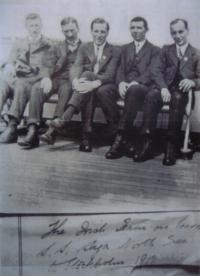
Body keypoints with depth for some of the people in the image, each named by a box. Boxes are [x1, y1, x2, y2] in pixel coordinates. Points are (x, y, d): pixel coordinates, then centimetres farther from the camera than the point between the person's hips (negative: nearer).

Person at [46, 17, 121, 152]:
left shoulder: (115, 51, 6)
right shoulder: (84, 48, 15)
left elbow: (110, 75, -9)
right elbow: (76, 67, -3)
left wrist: (95, 83, -31)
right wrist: (76, 81, -28)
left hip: (106, 86, -1)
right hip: (88, 81, 2)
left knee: (87, 74, -35)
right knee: (87, 86, -36)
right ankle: (87, 133, -44)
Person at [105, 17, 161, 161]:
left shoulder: (155, 50, 16)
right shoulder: (125, 49, 28)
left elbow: (151, 73, -1)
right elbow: (121, 70, 15)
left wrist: (135, 83, -20)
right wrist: (121, 83, -10)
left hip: (146, 87, -1)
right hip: (128, 87, 1)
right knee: (135, 91, -36)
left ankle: (122, 137, -39)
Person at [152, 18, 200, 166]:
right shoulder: (166, 50, 20)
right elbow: (157, 72, 6)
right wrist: (163, 88, -15)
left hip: (183, 92, -1)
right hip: (166, 90, 2)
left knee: (178, 98, -37)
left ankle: (172, 145, -36)